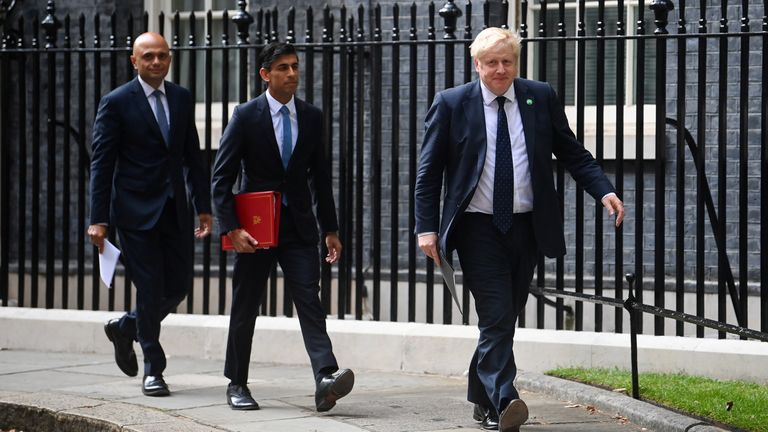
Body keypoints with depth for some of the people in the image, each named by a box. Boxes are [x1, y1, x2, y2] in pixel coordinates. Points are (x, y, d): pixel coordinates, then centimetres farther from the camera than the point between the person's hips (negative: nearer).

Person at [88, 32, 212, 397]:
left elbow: (193, 157, 14)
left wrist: (204, 207, 8)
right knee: (150, 288, -3)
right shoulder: (116, 103, -5)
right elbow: (101, 163, -6)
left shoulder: (182, 99, 9)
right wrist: (98, 219, -11)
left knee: (179, 284, 5)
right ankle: (152, 370, 10)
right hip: (136, 212, -5)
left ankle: (126, 327, 30)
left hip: (174, 210, 5)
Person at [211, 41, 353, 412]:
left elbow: (320, 177, 13)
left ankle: (326, 380, -23)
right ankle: (237, 384, 21)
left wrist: (330, 229, 8)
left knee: (310, 304, -11)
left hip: (298, 228, 2)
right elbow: (221, 179, -6)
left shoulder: (312, 117, 6)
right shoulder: (245, 116, -5)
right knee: (245, 309, 8)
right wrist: (231, 230, -15)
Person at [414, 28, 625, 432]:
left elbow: (572, 153, 9)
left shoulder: (541, 98, 5)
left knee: (504, 319, 10)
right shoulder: (451, 104, -2)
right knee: (496, 318, -14)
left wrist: (604, 191, -6)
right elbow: (429, 171, 0)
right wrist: (427, 227, -8)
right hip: (479, 228, -3)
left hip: (525, 227, 3)